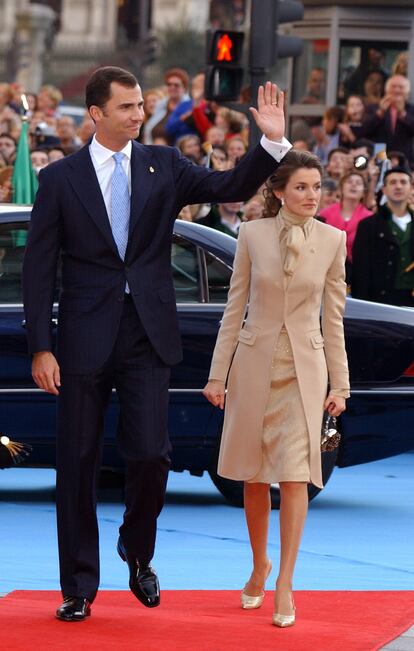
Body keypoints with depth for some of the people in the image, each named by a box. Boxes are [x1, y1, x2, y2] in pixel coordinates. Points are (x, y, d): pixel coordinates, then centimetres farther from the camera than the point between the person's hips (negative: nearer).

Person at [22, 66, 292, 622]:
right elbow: (39, 268, -1)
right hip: (85, 336, -1)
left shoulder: (164, 166, 7)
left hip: (148, 335, 1)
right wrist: (40, 348, -7)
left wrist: (272, 142, -19)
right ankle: (79, 586, 14)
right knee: (78, 463, 3)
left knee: (150, 453, -6)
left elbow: (232, 187, -3)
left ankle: (138, 553, 21)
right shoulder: (60, 178, 0)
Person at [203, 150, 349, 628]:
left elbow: (334, 316, 3)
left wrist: (340, 383, 2)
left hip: (304, 367, -1)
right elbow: (234, 307, 2)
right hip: (255, 362, 1)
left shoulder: (332, 241, -2)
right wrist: (218, 374, 0)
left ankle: (284, 585, -6)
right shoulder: (252, 236, -3)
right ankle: (259, 566, 29)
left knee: (294, 475, -10)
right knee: (253, 476, 9)